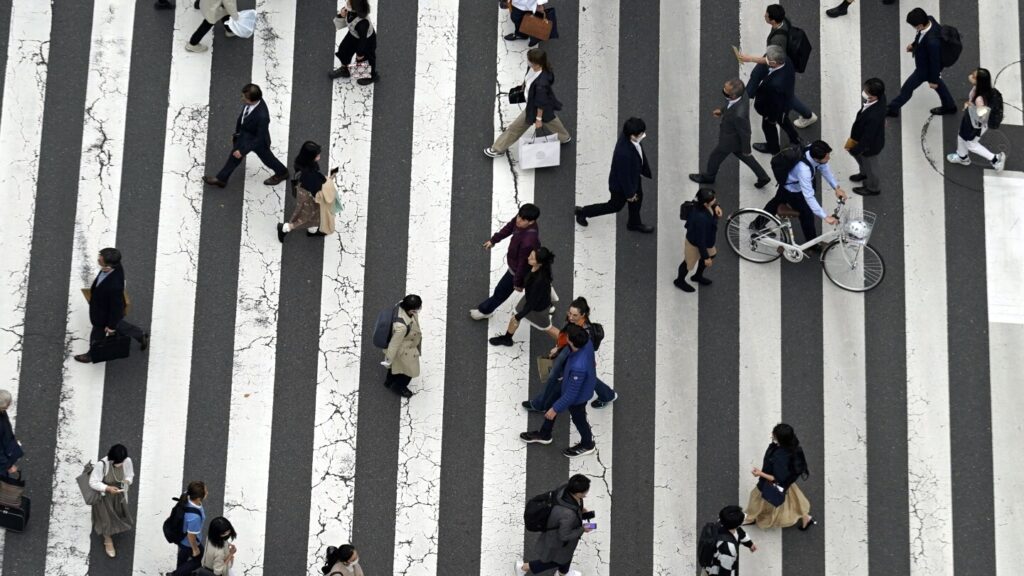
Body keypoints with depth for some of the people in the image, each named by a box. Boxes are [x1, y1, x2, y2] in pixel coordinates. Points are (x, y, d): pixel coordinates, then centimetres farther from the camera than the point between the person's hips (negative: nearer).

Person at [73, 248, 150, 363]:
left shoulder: (114, 286, -48)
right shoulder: (115, 266, -26)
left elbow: (116, 306, -30)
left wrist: (111, 326, -13)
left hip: (104, 315, -6)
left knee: (97, 335, 24)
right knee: (118, 325, 35)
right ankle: (141, 336, 55)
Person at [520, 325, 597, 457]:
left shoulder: (578, 368, -47)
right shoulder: (587, 342, -27)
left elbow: (571, 394, -32)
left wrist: (555, 409, -17)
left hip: (578, 396, -8)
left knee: (578, 419, 23)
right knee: (551, 401, 27)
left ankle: (587, 445, 55)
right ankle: (544, 434, 53)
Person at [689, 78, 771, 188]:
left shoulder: (739, 115, -46)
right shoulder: (742, 91, -26)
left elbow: (745, 133, -28)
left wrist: (746, 150, -11)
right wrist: (722, 111, 1)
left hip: (731, 140, -7)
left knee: (715, 158, 22)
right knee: (740, 154, 33)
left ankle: (708, 177, 54)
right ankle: (762, 177, 47)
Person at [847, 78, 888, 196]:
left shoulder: (873, 117, -47)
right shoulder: (880, 97, -24)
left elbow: (867, 138, -31)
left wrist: (855, 150, -15)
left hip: (870, 145, -8)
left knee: (869, 165, 22)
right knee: (855, 151, 34)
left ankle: (872, 188, 53)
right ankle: (864, 173, 62)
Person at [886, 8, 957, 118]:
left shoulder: (932, 42, -46)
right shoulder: (929, 20, -24)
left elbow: (935, 61, -29)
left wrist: (933, 80, -14)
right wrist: (914, 44, 11)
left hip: (926, 68, -8)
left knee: (907, 88, 15)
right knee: (936, 81, 33)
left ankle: (892, 109, 40)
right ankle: (949, 106, 54)